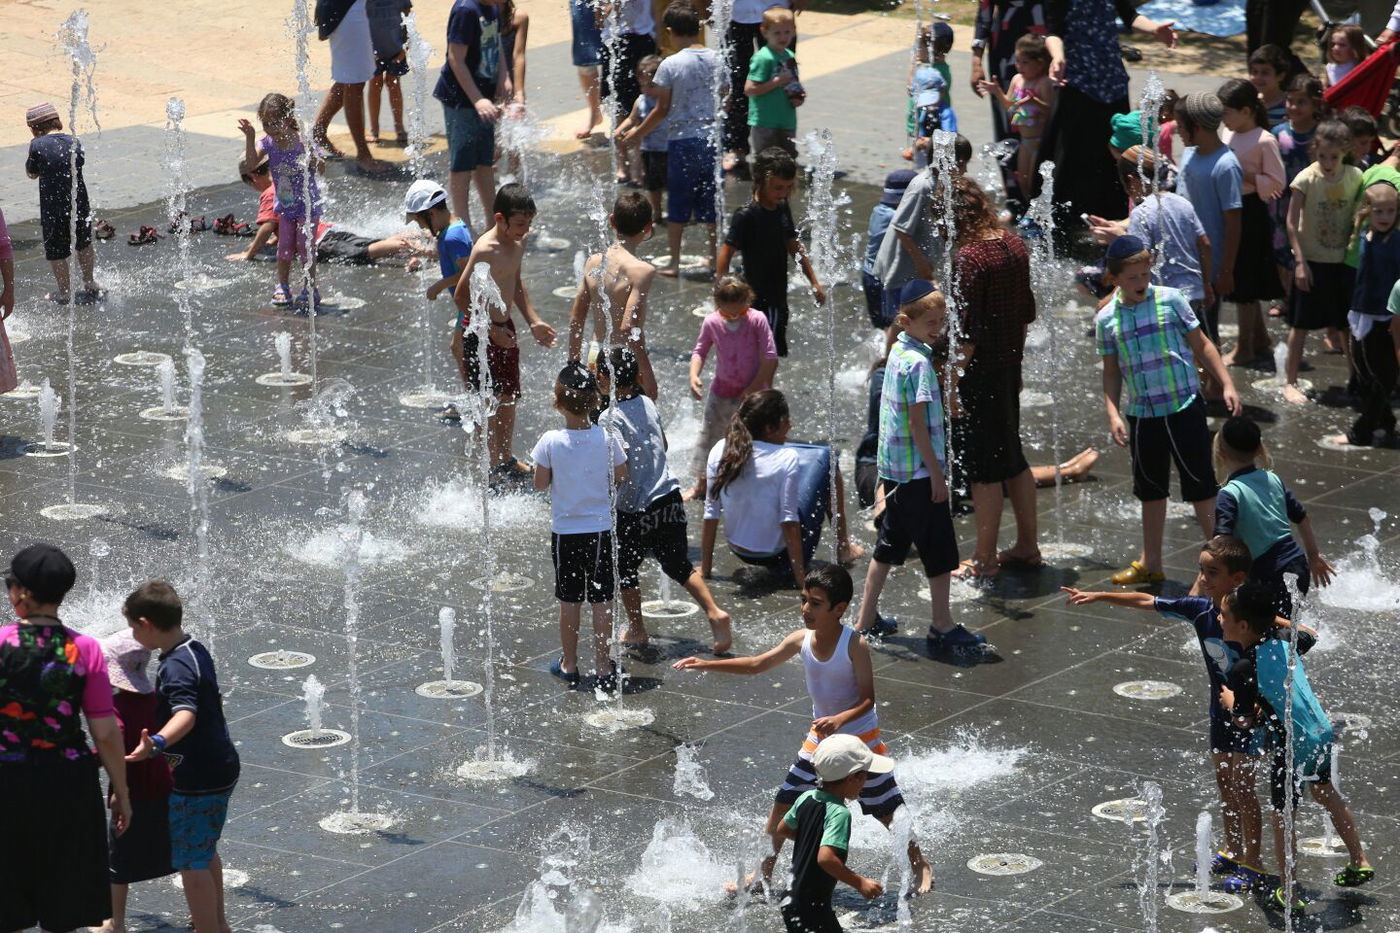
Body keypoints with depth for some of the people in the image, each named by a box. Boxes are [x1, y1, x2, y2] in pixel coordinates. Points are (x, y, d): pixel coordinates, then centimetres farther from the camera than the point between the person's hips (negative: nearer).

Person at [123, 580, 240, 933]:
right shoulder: (197, 651, 6)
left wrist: (157, 743, -61)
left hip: (197, 778, -10)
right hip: (221, 767, 10)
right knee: (206, 851, 26)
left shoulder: (175, 667, -24)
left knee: (191, 862, -2)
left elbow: (185, 715, -42)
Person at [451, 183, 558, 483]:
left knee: (509, 397, 17)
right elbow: (461, 295, -23)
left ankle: (506, 459, 32)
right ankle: (492, 467, 9)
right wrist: (491, 331, -20)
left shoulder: (518, 242, 3)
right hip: (479, 332, -9)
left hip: (504, 328, 9)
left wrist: (533, 322, 15)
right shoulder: (485, 250, -24)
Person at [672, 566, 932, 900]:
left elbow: (868, 699, -21)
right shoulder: (801, 639, -9)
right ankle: (763, 874, 19)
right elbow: (758, 664, 1)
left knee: (888, 812, 1)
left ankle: (920, 866, 23)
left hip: (861, 737, -5)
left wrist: (840, 719, -40)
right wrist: (705, 665, -4)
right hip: (820, 736, 5)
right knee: (783, 804, 6)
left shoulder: (854, 645, -24)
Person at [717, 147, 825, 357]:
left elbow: (795, 246, 19)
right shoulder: (746, 216, -17)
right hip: (758, 301, -8)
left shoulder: (782, 208, 7)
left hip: (778, 299, 8)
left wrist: (814, 282, 20)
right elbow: (725, 255, -16)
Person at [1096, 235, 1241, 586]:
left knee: (1200, 484, -1)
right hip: (1142, 415, 3)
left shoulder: (1170, 300, -5)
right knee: (1150, 489, 15)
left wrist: (1227, 385, -4)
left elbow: (1201, 346, 2)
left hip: (1184, 407, -3)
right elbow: (1111, 372, 8)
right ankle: (1150, 563, 27)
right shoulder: (1106, 319, 1)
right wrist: (1113, 414, -2)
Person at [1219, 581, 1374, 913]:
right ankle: (1360, 863, 42)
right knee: (1326, 792, 30)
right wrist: (1273, 619, 31)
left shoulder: (1244, 669, -22)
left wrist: (1230, 701, 6)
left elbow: (1245, 721, -13)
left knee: (1283, 817, 9)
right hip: (1322, 733, 7)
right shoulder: (1285, 639, -3)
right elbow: (1309, 635, 22)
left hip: (1292, 749, -7)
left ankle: (1289, 895, 16)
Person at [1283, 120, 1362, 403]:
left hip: (1344, 261, 3)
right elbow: (1292, 224, -11)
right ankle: (1289, 380, 13)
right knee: (1302, 324, 3)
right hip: (1312, 261, -3)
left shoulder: (1355, 177, -5)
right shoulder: (1306, 179, -14)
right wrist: (1300, 261, -15)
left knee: (1347, 323, 11)